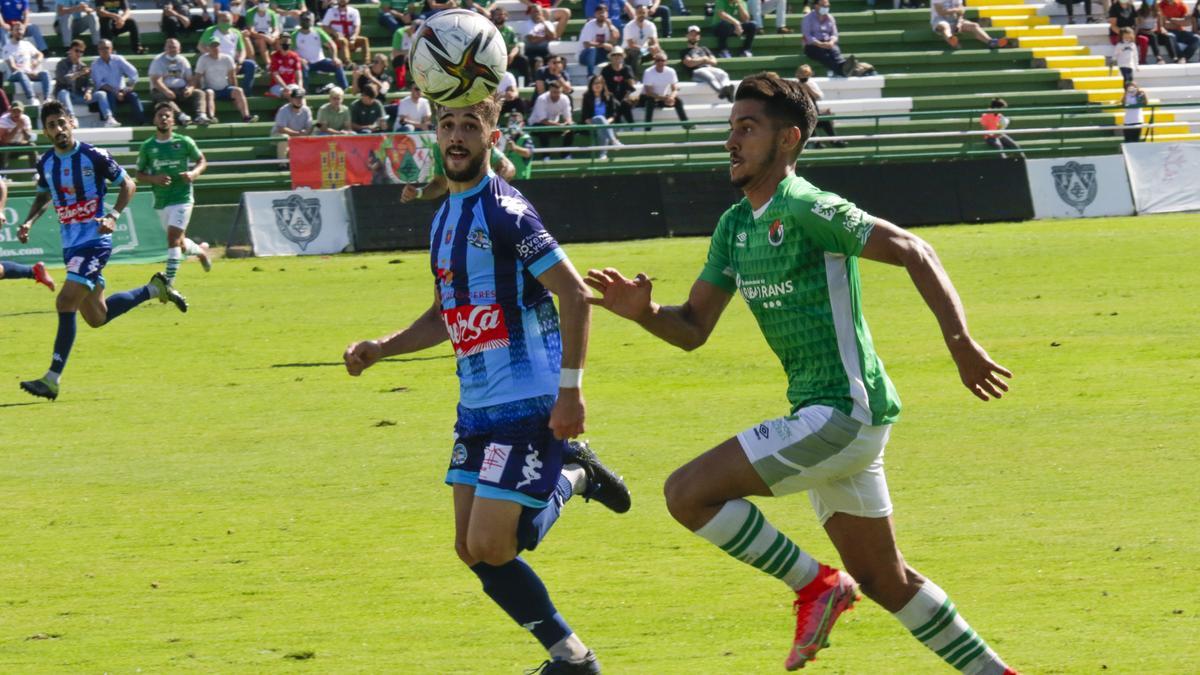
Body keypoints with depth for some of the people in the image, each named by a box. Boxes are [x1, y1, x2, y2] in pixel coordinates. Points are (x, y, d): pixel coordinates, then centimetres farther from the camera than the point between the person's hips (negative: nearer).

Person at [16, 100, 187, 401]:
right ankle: (155, 289, 36)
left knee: (66, 303, -18)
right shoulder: (46, 163, 5)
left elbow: (128, 184, -2)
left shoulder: (93, 156, -11)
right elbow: (44, 196, 23)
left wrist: (113, 216, -17)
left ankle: (52, 380, -15)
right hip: (70, 244, 7)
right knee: (97, 317, 13)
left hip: (94, 242, -7)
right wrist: (29, 222, 5)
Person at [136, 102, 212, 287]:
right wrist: (154, 179, -13)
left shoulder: (184, 142, -3)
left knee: (173, 237, -17)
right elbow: (139, 175, 8)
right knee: (180, 245, 14)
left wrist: (194, 173, -12)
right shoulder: (147, 146, 2)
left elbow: (202, 161, 9)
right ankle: (201, 250, 47)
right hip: (161, 201, 4)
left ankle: (169, 281, -15)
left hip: (182, 198, -4)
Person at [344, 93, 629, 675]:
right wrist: (380, 349, 12)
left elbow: (574, 295, -17)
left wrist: (570, 390, -19)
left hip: (528, 403, -9)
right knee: (473, 550, 6)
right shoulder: (445, 216, 13)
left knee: (489, 549, -9)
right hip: (477, 404, 9)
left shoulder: (503, 211, -15)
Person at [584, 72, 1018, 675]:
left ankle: (814, 585, -2)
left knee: (689, 493, -15)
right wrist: (642, 311, -7)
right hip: (826, 416, 9)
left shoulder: (805, 210, -15)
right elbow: (693, 328, 14)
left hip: (844, 410, -9)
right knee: (884, 580, 16)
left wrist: (961, 345, -22)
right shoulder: (735, 226, 12)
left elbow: (914, 252, -16)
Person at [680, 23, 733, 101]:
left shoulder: (704, 49, 36)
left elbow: (714, 61, 19)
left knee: (723, 74, -32)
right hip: (696, 71, -5)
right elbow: (689, 63, 2)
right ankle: (721, 91, -73)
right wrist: (704, 59, 11)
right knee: (709, 77, -41)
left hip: (709, 68, 5)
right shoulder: (685, 51, 23)